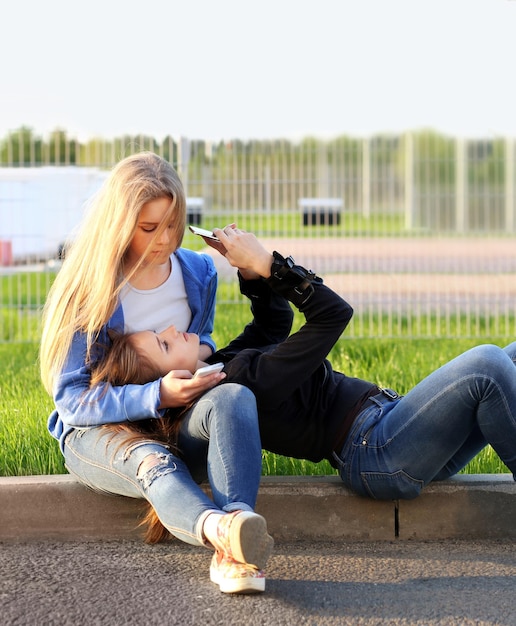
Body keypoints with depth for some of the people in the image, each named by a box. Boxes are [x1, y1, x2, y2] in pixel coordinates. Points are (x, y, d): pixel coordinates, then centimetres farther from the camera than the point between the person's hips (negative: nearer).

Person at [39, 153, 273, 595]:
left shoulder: (199, 272, 3)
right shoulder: (88, 290, -10)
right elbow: (71, 400, -13)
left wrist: (204, 349, -3)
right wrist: (157, 396, -28)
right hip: (98, 431, -3)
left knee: (234, 397, -32)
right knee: (150, 460, -41)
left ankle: (235, 542, -57)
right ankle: (219, 531, -76)